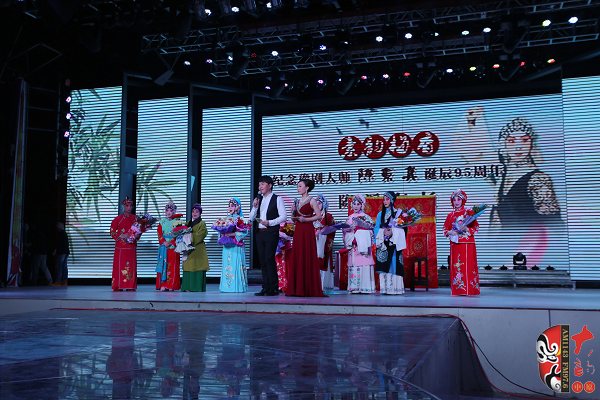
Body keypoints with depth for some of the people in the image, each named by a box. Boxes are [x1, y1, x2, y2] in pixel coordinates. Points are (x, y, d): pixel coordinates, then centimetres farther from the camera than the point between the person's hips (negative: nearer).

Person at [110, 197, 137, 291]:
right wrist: (121, 236, -13)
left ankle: (130, 286, 4)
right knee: (120, 265, -5)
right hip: (120, 247, -2)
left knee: (131, 266, 1)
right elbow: (112, 232, 1)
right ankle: (118, 286, -1)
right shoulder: (118, 219, 1)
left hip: (131, 247, 2)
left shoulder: (135, 218, 9)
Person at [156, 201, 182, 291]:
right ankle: (163, 285, 0)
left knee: (172, 266, -3)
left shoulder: (177, 222, 1)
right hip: (163, 247, 2)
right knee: (163, 265, 0)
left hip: (173, 246, -2)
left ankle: (171, 285, -2)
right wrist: (164, 242, -12)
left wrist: (170, 242, -16)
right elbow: (159, 233, 4)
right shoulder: (162, 222, 10)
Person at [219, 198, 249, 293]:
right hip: (227, 245, 6)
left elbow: (244, 232, -14)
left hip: (236, 246, -6)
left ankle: (237, 287, -2)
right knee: (227, 265, 5)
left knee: (236, 265, -7)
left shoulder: (240, 218, -3)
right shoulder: (227, 218, 14)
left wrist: (233, 234, -22)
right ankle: (227, 286, 10)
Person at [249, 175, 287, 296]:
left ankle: (273, 289, -5)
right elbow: (251, 218, 16)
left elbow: (283, 217, -8)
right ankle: (266, 288, 11)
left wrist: (270, 222, -18)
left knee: (269, 259, -11)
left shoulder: (277, 199, -1)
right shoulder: (259, 199, 16)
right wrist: (254, 207, 0)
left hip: (271, 233, -6)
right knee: (262, 261, 6)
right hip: (259, 232, 6)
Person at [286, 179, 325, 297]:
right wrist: (294, 217, 0)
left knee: (308, 258, -6)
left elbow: (319, 216, -10)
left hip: (308, 231, -6)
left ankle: (310, 289, -1)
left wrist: (306, 219, -17)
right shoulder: (297, 201, 17)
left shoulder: (311, 200, -2)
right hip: (298, 230, 7)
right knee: (297, 258, 4)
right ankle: (298, 288, 8)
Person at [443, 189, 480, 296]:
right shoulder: (450, 215, 11)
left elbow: (476, 227, -1)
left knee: (468, 265, -6)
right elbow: (445, 229, 12)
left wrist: (466, 229, -18)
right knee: (456, 266, 1)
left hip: (467, 244, -3)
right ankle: (457, 289, 5)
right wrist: (450, 232, -8)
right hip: (455, 244, 3)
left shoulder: (469, 212, 2)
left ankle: (469, 289, -4)